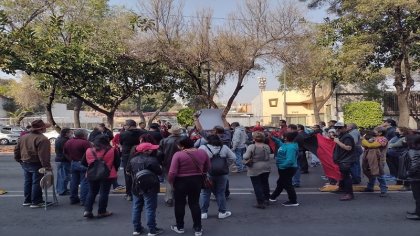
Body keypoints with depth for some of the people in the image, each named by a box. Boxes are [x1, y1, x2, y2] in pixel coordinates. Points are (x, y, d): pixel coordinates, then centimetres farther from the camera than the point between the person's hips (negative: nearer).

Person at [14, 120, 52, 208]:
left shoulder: (23, 137, 10)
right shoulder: (42, 139, -19)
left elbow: (17, 149, 17)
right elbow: (43, 155, -25)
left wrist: (19, 160, 26)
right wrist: (47, 166, -23)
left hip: (25, 164, 8)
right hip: (36, 165, -8)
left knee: (28, 182, 17)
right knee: (36, 183, 0)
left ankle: (27, 201, 27)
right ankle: (36, 202, 5)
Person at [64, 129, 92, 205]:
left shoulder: (68, 142, 9)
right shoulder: (85, 142, -18)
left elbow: (65, 153, 17)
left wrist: (71, 159, 19)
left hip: (73, 164, 8)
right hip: (83, 164, -8)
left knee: (74, 181, 15)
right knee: (84, 182, -1)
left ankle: (73, 199, 24)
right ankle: (84, 200, 0)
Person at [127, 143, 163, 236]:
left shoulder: (133, 160, 2)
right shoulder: (152, 160, -18)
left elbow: (128, 172, 13)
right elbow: (159, 172, -15)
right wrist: (159, 167, 5)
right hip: (149, 188, -6)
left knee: (136, 208, 14)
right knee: (150, 209, 1)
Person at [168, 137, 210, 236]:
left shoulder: (178, 154, -18)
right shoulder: (202, 152, -4)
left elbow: (172, 172, -20)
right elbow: (207, 168, 7)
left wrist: (170, 181, -2)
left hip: (181, 181, -4)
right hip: (197, 181, 4)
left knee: (179, 204, 16)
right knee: (195, 203, 17)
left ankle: (180, 227, 29)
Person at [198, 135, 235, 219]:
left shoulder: (203, 147, -8)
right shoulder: (224, 147, 2)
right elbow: (233, 158, 5)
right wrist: (224, 164, 10)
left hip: (207, 174, -2)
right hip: (222, 174, 2)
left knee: (205, 193, 10)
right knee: (220, 193, 13)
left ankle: (203, 212, 17)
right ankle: (222, 212, 21)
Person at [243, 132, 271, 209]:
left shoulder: (251, 147, -16)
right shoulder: (267, 147, 0)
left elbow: (246, 157, -19)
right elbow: (268, 157, 8)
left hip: (255, 170, -5)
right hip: (266, 168, 5)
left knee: (257, 186, 3)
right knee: (265, 184, 20)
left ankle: (261, 203, 4)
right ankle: (266, 199, 33)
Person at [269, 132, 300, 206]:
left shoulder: (290, 147, -27)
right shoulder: (286, 144, 4)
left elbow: (290, 161, -34)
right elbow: (279, 142, 27)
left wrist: (281, 166, -27)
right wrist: (272, 138, 16)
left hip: (288, 169, -11)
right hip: (284, 169, 11)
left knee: (287, 184, 2)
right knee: (280, 183, 23)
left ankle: (293, 202, 17)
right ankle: (273, 197, 41)